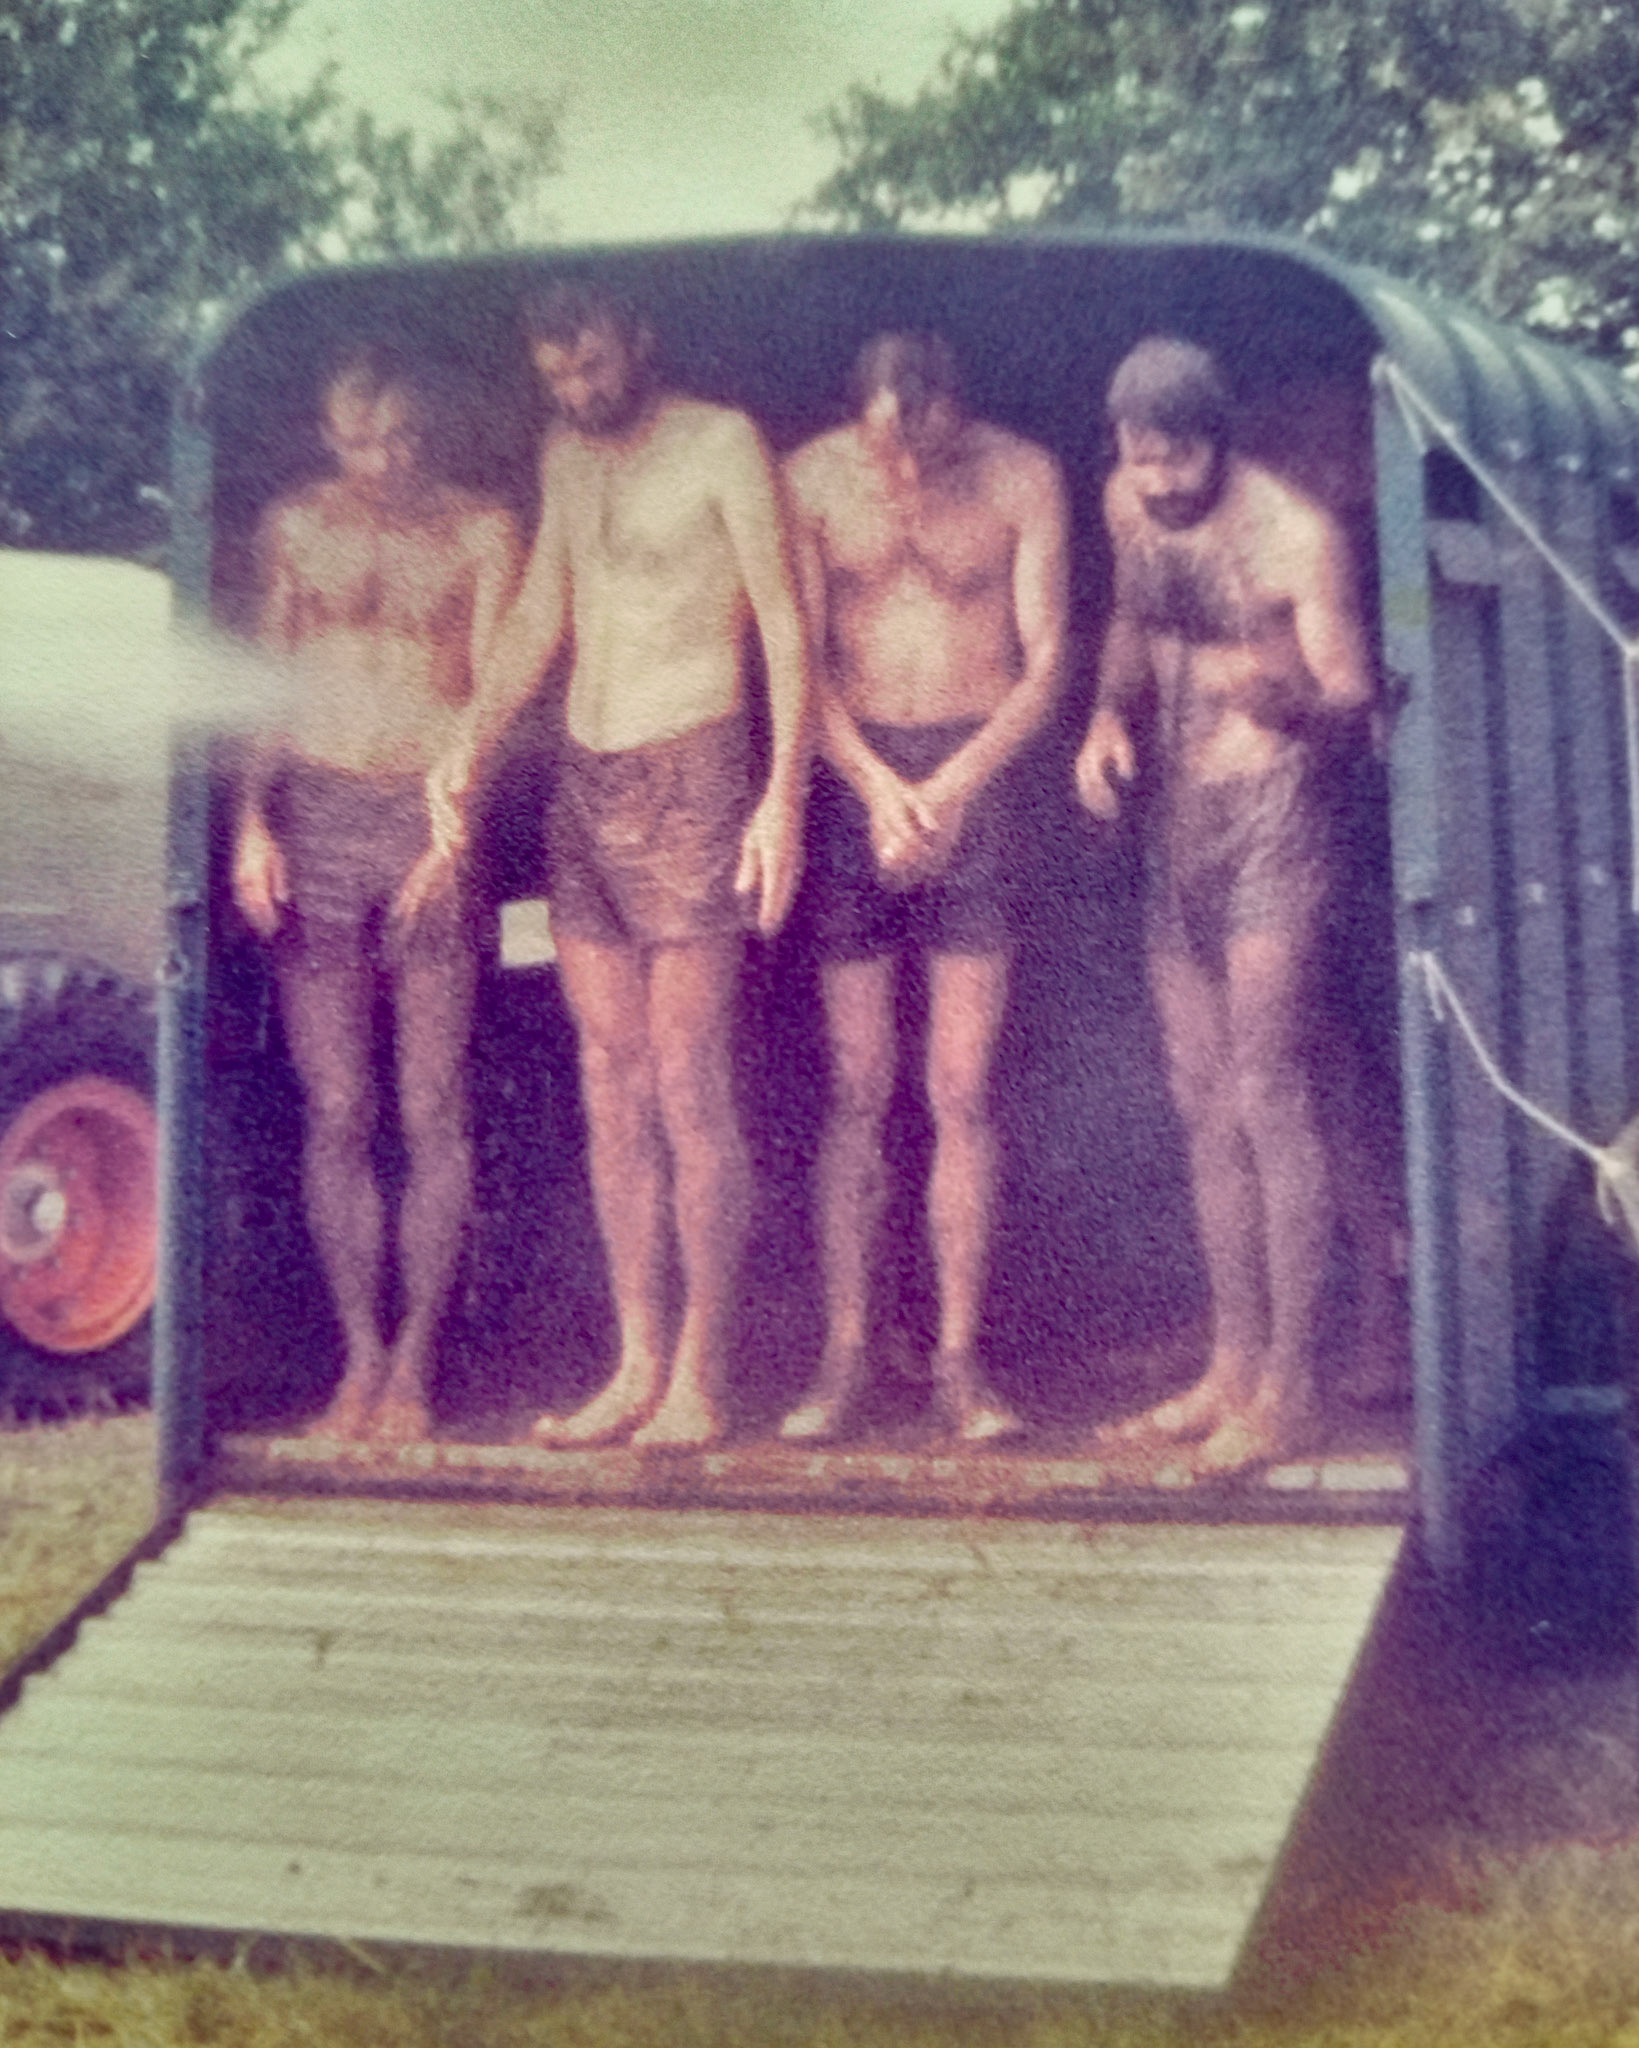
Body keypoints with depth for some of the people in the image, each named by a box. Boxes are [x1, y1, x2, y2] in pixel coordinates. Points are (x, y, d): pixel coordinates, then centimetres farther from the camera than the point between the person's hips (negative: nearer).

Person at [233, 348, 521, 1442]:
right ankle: (361, 1355, 11)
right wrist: (253, 819, 2)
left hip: (436, 818, -2)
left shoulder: (480, 533, 6)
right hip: (315, 815, 2)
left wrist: (458, 822, -12)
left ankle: (414, 1362, 7)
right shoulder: (294, 527, 12)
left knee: (433, 1110, -2)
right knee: (336, 1111, 1)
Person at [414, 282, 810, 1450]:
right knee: (612, 1087, 6)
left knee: (689, 1087, -6)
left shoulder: (721, 445, -3)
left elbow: (785, 626, -7)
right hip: (584, 784, 6)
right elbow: (539, 620, 18)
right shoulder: (566, 456, 16)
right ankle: (637, 1367, 13)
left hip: (689, 781, -6)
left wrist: (785, 794, -15)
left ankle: (701, 1380, 1)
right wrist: (470, 745, 4)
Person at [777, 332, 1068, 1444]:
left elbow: (1046, 663, -1)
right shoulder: (811, 480, 0)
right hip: (853, 770, 1)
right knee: (858, 1087, 0)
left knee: (963, 1090, -3)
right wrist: (877, 786, -12)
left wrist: (950, 787, -13)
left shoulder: (1024, 479, -1)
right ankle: (846, 1354, 7)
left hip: (978, 775, 0)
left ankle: (961, 1361, 4)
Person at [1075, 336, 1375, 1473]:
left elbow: (1353, 704, -14)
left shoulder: (1296, 535, -14)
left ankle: (1292, 1388, 1)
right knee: (1208, 1110, 11)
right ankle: (1234, 1366, 21)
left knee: (1270, 1102, -8)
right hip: (1179, 823, 7)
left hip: (1273, 819, -7)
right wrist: (1110, 712, 4)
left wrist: (1281, 697, -35)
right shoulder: (1128, 506, 6)